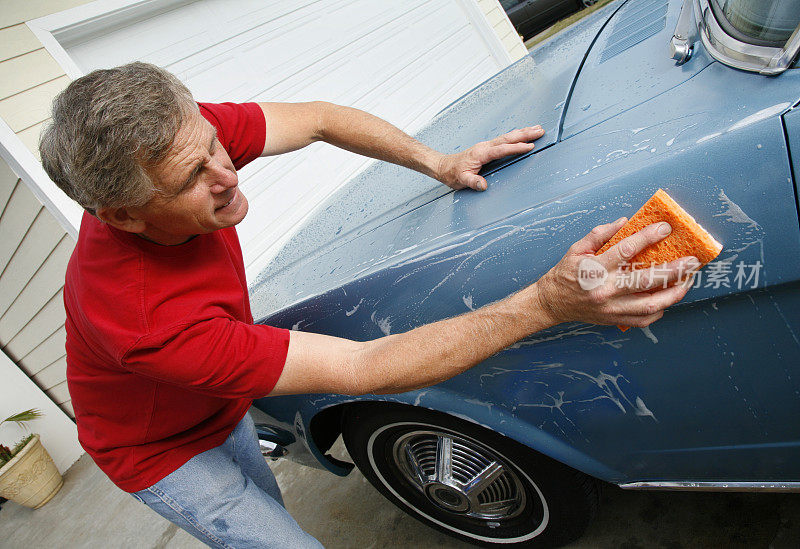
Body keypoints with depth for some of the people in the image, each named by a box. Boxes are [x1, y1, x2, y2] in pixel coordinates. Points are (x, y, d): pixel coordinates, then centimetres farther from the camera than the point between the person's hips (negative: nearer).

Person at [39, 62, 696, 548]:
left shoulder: (185, 136, -28)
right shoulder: (146, 318, -45)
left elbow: (318, 119, -12)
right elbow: (360, 369, -46)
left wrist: (438, 163, -20)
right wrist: (548, 303, -52)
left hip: (223, 402, 7)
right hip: (161, 452, -6)